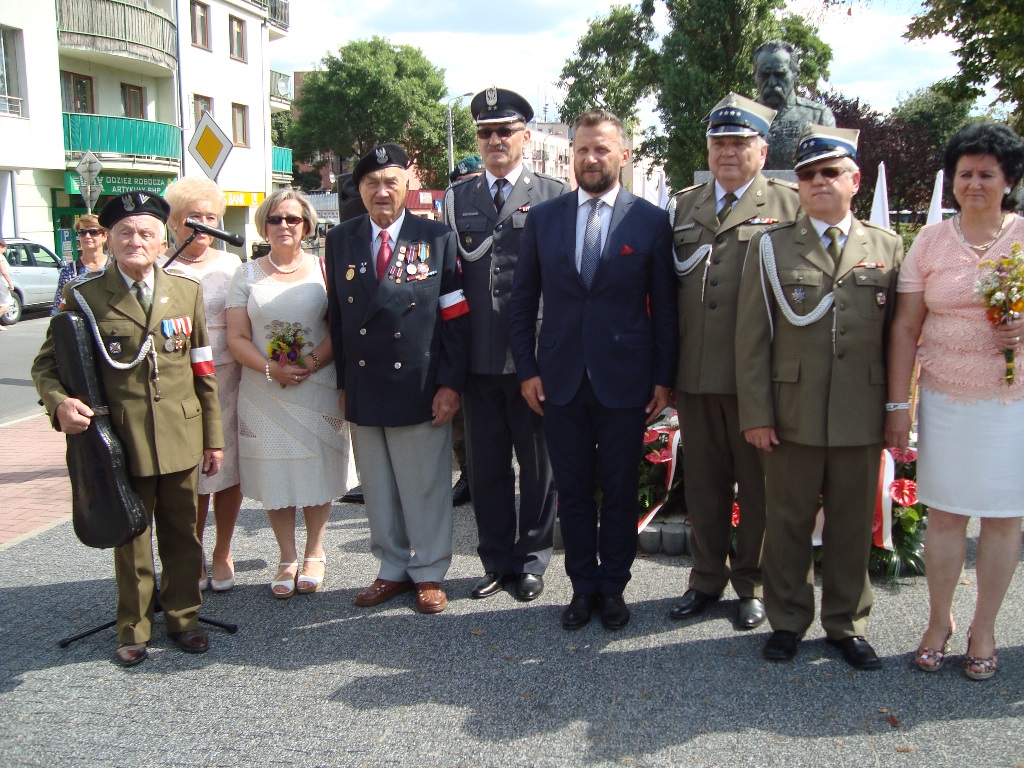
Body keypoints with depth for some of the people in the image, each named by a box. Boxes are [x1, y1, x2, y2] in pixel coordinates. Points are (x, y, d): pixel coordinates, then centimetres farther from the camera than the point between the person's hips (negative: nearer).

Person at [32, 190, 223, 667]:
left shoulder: (187, 291, 6)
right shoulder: (84, 295, -2)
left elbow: (203, 370, 7)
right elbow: (47, 363, 2)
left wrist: (213, 437, 7)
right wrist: (60, 402, -20)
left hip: (181, 438, 2)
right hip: (121, 441, -2)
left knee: (182, 535, 13)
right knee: (130, 539, 11)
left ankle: (182, 618, 31)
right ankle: (133, 630, 28)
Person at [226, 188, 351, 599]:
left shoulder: (322, 269, 5)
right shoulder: (247, 274, 8)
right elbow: (236, 337, 2)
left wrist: (309, 365, -16)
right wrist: (271, 369, -13)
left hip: (318, 388, -1)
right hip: (264, 392, 1)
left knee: (317, 471, 5)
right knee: (274, 474, 5)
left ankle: (314, 554, 20)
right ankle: (287, 559, 18)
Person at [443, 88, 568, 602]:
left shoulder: (554, 195, 1)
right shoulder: (457, 198, 10)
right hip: (478, 357, 3)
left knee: (538, 464, 8)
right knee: (486, 466, 11)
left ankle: (532, 560, 24)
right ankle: (497, 560, 26)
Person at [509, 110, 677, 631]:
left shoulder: (651, 221, -1)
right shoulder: (543, 218, 5)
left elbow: (665, 307, 1)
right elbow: (523, 300, 8)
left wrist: (664, 377, -2)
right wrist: (527, 368, 2)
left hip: (624, 381, -2)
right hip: (560, 379, 2)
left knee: (620, 492, 9)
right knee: (573, 491, 11)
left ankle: (613, 587, 26)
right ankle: (583, 586, 26)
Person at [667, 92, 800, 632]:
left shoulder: (791, 207, 1)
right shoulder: (682, 207, 13)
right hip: (696, 376, 4)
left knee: (759, 486, 8)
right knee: (703, 483, 13)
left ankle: (753, 584, 25)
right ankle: (707, 579, 29)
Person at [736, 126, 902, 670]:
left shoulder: (887, 248, 7)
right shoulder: (770, 246, 3)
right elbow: (752, 337, -1)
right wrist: (755, 414, -6)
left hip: (862, 418, 1)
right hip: (792, 415, -1)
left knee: (853, 526, 11)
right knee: (788, 525, 9)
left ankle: (847, 624, 28)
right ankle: (787, 621, 26)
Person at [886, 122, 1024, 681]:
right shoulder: (931, 241, 5)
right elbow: (904, 328, 5)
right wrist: (897, 405, 1)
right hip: (945, 399, 1)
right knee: (945, 513, 6)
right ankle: (939, 622, 23)